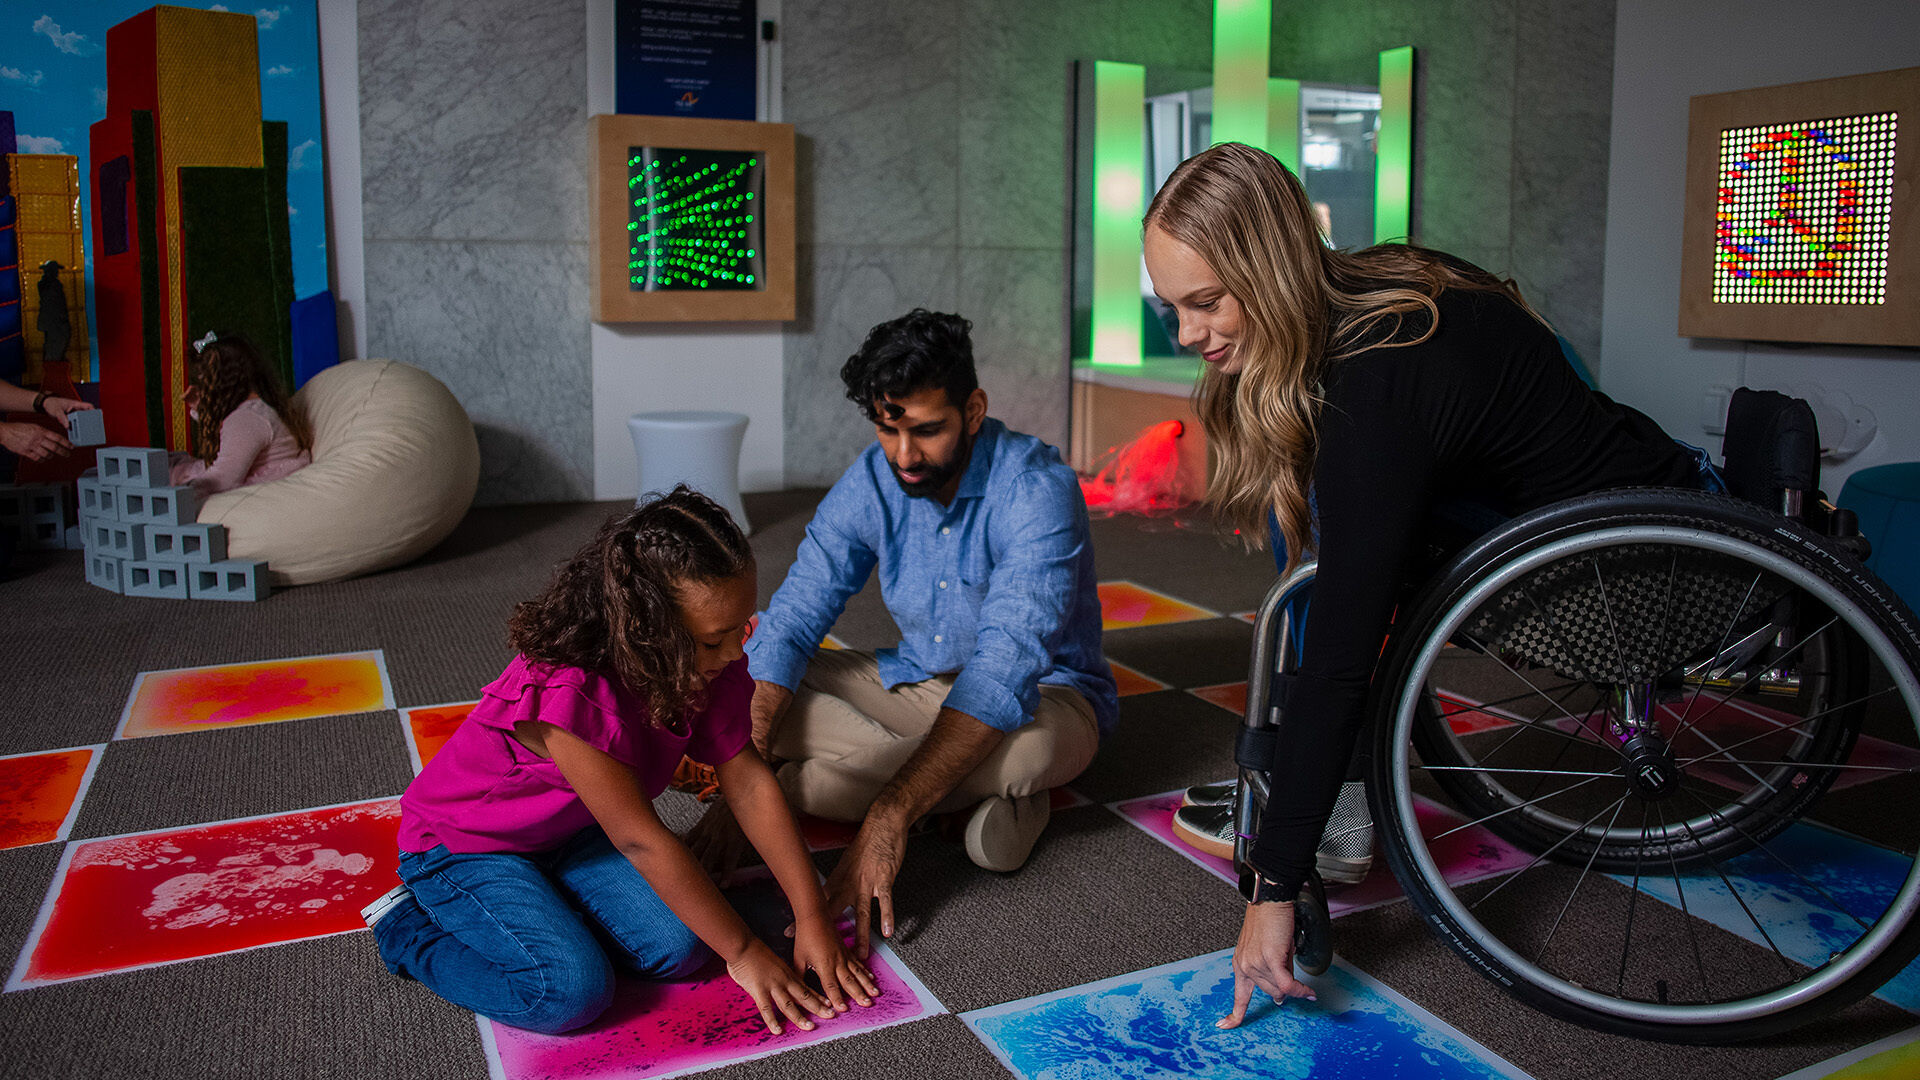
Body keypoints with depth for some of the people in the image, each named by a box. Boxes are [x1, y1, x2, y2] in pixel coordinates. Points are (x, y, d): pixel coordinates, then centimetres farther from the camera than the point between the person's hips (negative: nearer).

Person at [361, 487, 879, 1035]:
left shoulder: (702, 665, -15)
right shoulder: (568, 695, -37)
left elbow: (750, 784, -11)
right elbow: (642, 841, -32)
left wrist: (812, 918, -14)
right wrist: (744, 953, -24)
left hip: (567, 833, 7)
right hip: (459, 846, -6)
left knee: (679, 948, -12)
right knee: (574, 992, -24)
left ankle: (537, 898, 11)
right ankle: (410, 927, 0)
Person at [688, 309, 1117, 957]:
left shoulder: (1038, 490, -27)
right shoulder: (870, 482, -9)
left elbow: (1005, 670, -38)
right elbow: (790, 627, -13)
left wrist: (890, 815, -47)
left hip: (1040, 692, -6)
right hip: (915, 682, 6)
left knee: (1034, 745, -42)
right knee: (734, 679, -14)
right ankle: (980, 790, -18)